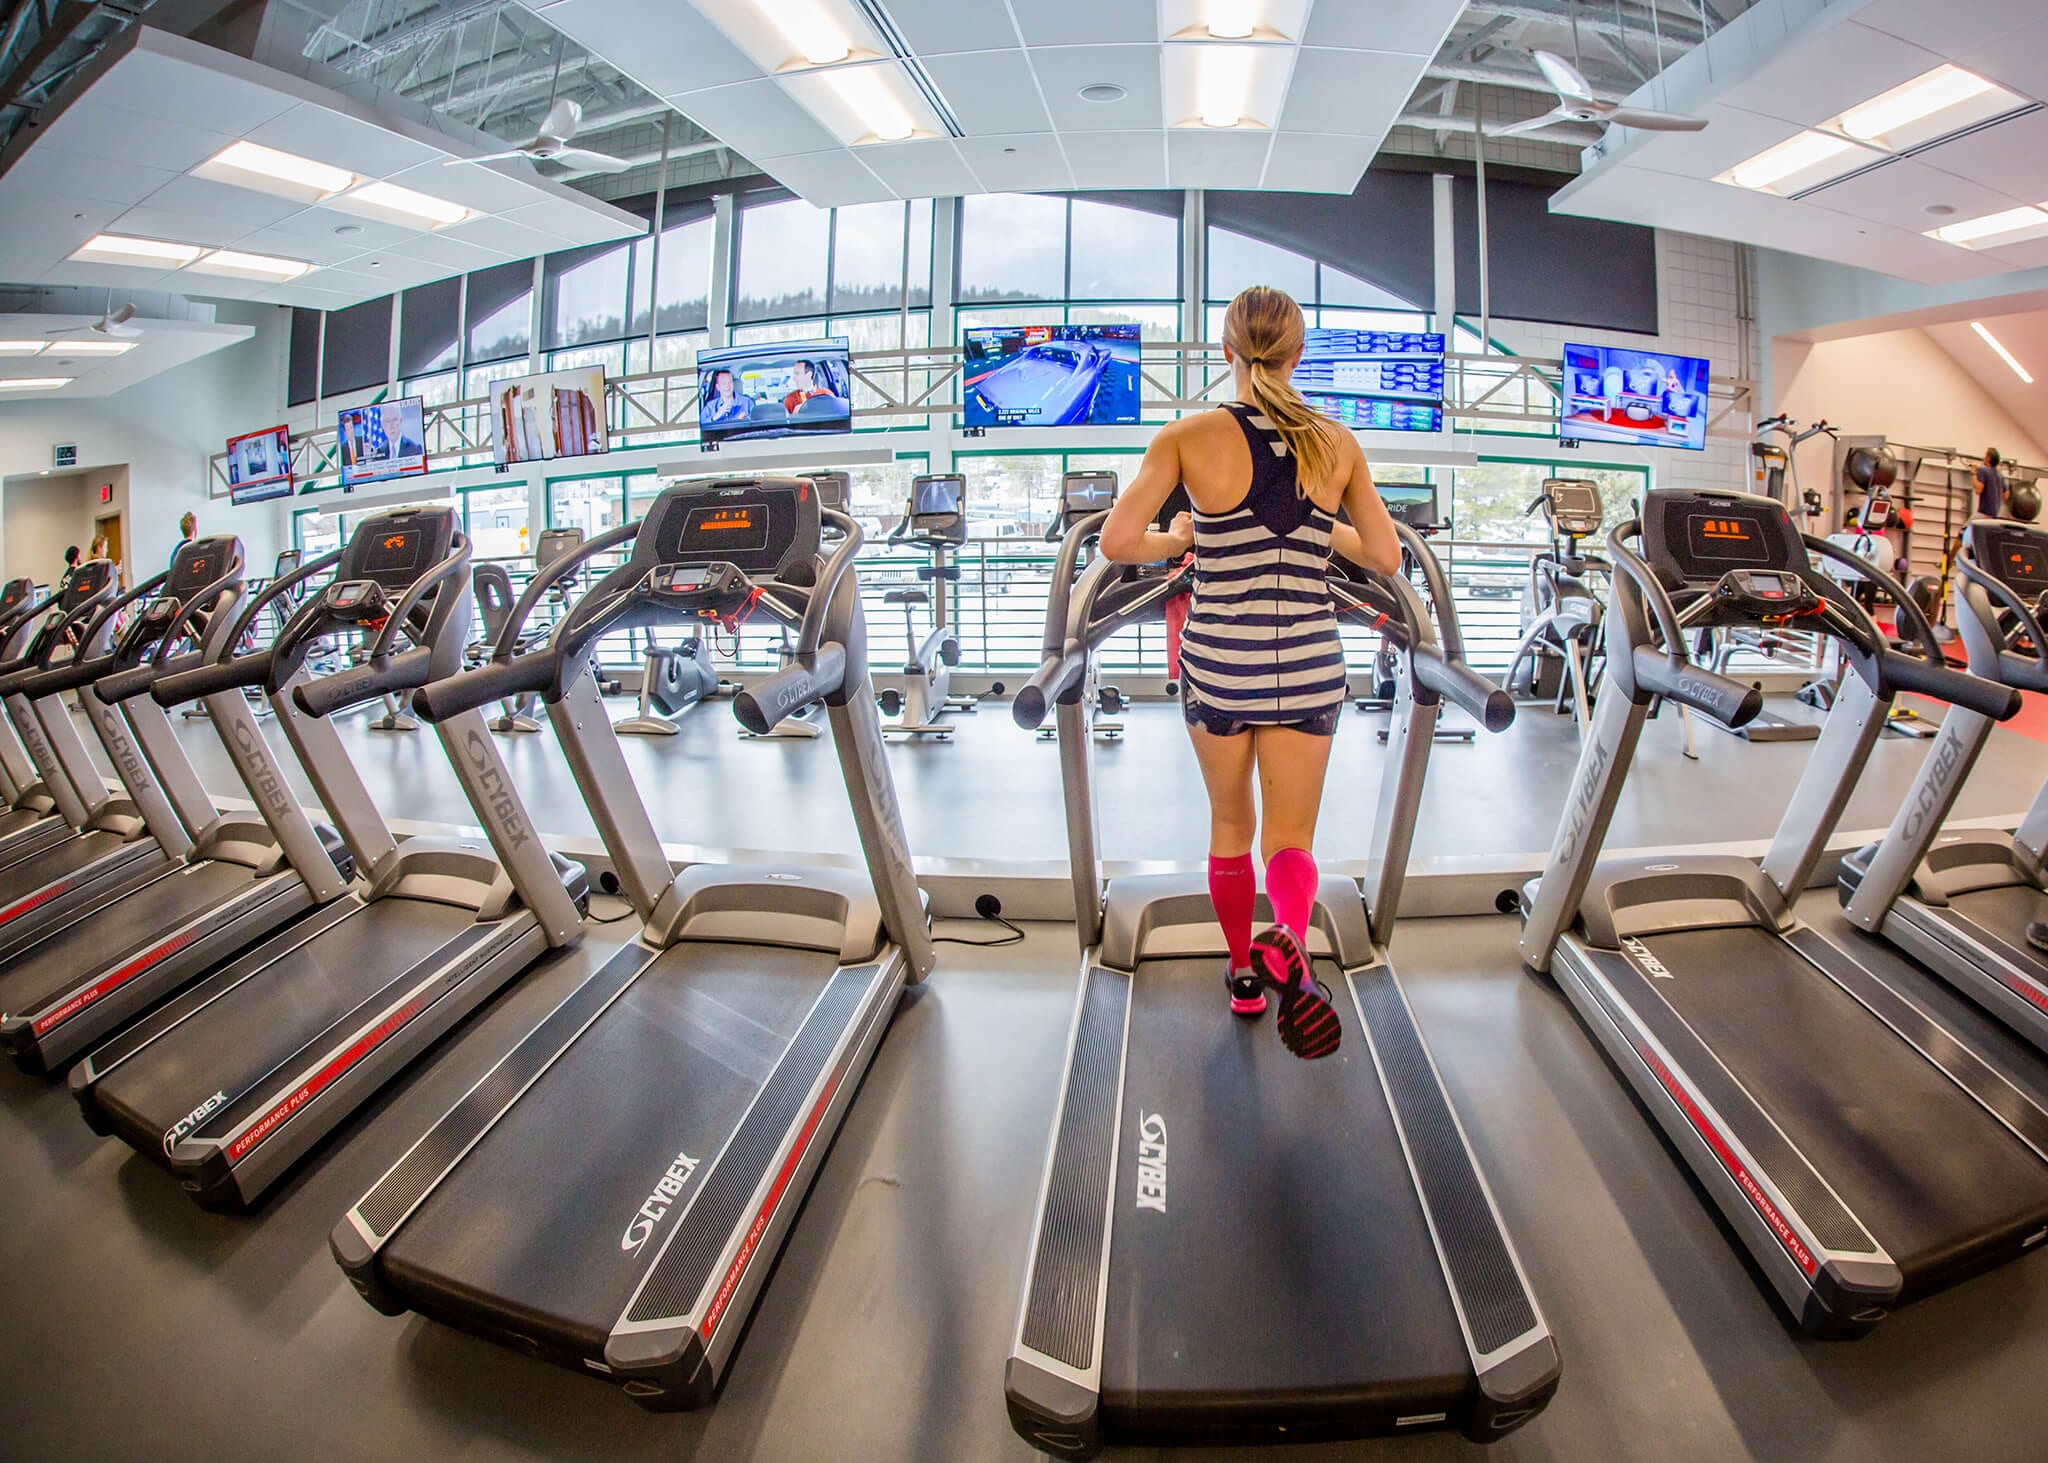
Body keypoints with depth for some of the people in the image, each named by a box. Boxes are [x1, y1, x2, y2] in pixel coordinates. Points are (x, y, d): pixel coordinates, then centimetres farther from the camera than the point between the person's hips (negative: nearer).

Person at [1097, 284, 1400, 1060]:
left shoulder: (1189, 437, -6)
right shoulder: (1337, 445, 1)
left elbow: (1118, 542, -12)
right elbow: (1386, 557, 7)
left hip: (1216, 662, 0)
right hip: (1307, 666, 1)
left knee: (1230, 826, 20)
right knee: (1290, 838, 8)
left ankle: (1244, 976, 34)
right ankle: (1289, 941, -24)